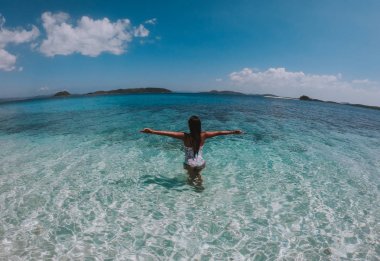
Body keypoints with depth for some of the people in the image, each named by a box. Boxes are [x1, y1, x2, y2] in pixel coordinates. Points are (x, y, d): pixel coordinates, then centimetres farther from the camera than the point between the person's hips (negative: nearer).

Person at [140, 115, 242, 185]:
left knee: (192, 176, 31)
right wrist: (234, 132, 4)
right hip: (201, 163, 2)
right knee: (198, 173, 37)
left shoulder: (185, 136, -21)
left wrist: (152, 131, -21)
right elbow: (219, 132, -6)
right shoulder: (204, 135, -15)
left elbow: (167, 133, -23)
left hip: (189, 164, -2)